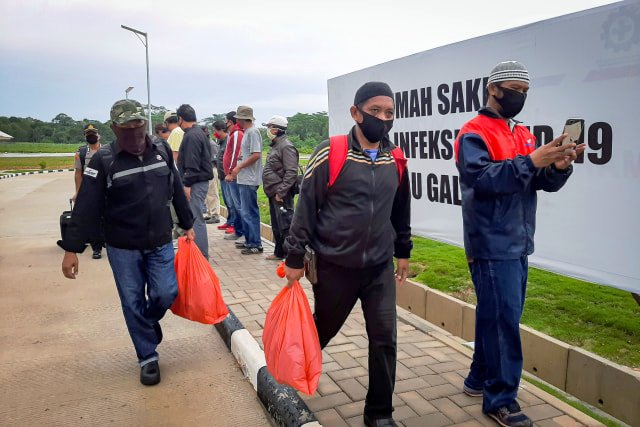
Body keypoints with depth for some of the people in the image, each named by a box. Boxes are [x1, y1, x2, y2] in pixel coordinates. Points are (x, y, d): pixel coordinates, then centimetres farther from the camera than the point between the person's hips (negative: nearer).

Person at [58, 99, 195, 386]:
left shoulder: (161, 150, 0)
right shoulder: (104, 161, -11)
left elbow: (177, 191, 10)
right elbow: (85, 208, -13)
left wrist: (187, 225, 14)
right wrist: (71, 249, -15)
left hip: (160, 243, 3)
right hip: (122, 248, -2)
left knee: (166, 294, -2)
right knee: (133, 303, 5)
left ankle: (149, 321, 33)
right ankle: (148, 357, 22)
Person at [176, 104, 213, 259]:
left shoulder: (191, 136, -15)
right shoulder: (200, 133, 17)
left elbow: (192, 164, -21)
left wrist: (187, 184, -18)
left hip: (195, 183, -10)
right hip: (201, 181, 10)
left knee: (196, 219, -7)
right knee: (196, 219, 15)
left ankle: (201, 256, -3)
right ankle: (201, 254, 23)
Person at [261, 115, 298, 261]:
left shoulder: (286, 146, -15)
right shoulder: (274, 146, 17)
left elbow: (291, 173, -22)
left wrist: (280, 192, -23)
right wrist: (272, 191, 16)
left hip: (282, 195, -10)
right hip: (274, 194, 10)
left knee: (285, 226, -8)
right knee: (276, 226, 18)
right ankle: (279, 253, 31)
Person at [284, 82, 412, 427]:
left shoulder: (396, 161, 2)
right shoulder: (329, 154, -12)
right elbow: (305, 207, -8)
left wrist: (403, 251, 19)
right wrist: (295, 257, -6)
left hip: (380, 267, 3)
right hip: (334, 266, -3)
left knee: (385, 339, 2)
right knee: (321, 330, 17)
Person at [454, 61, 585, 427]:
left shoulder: (524, 134, 16)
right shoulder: (473, 133, -7)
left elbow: (544, 183, 10)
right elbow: (478, 178, -23)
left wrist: (560, 166, -11)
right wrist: (529, 162, -26)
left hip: (518, 243, 8)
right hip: (492, 244, -8)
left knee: (496, 316, 14)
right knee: (503, 319, -6)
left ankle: (480, 379, 28)